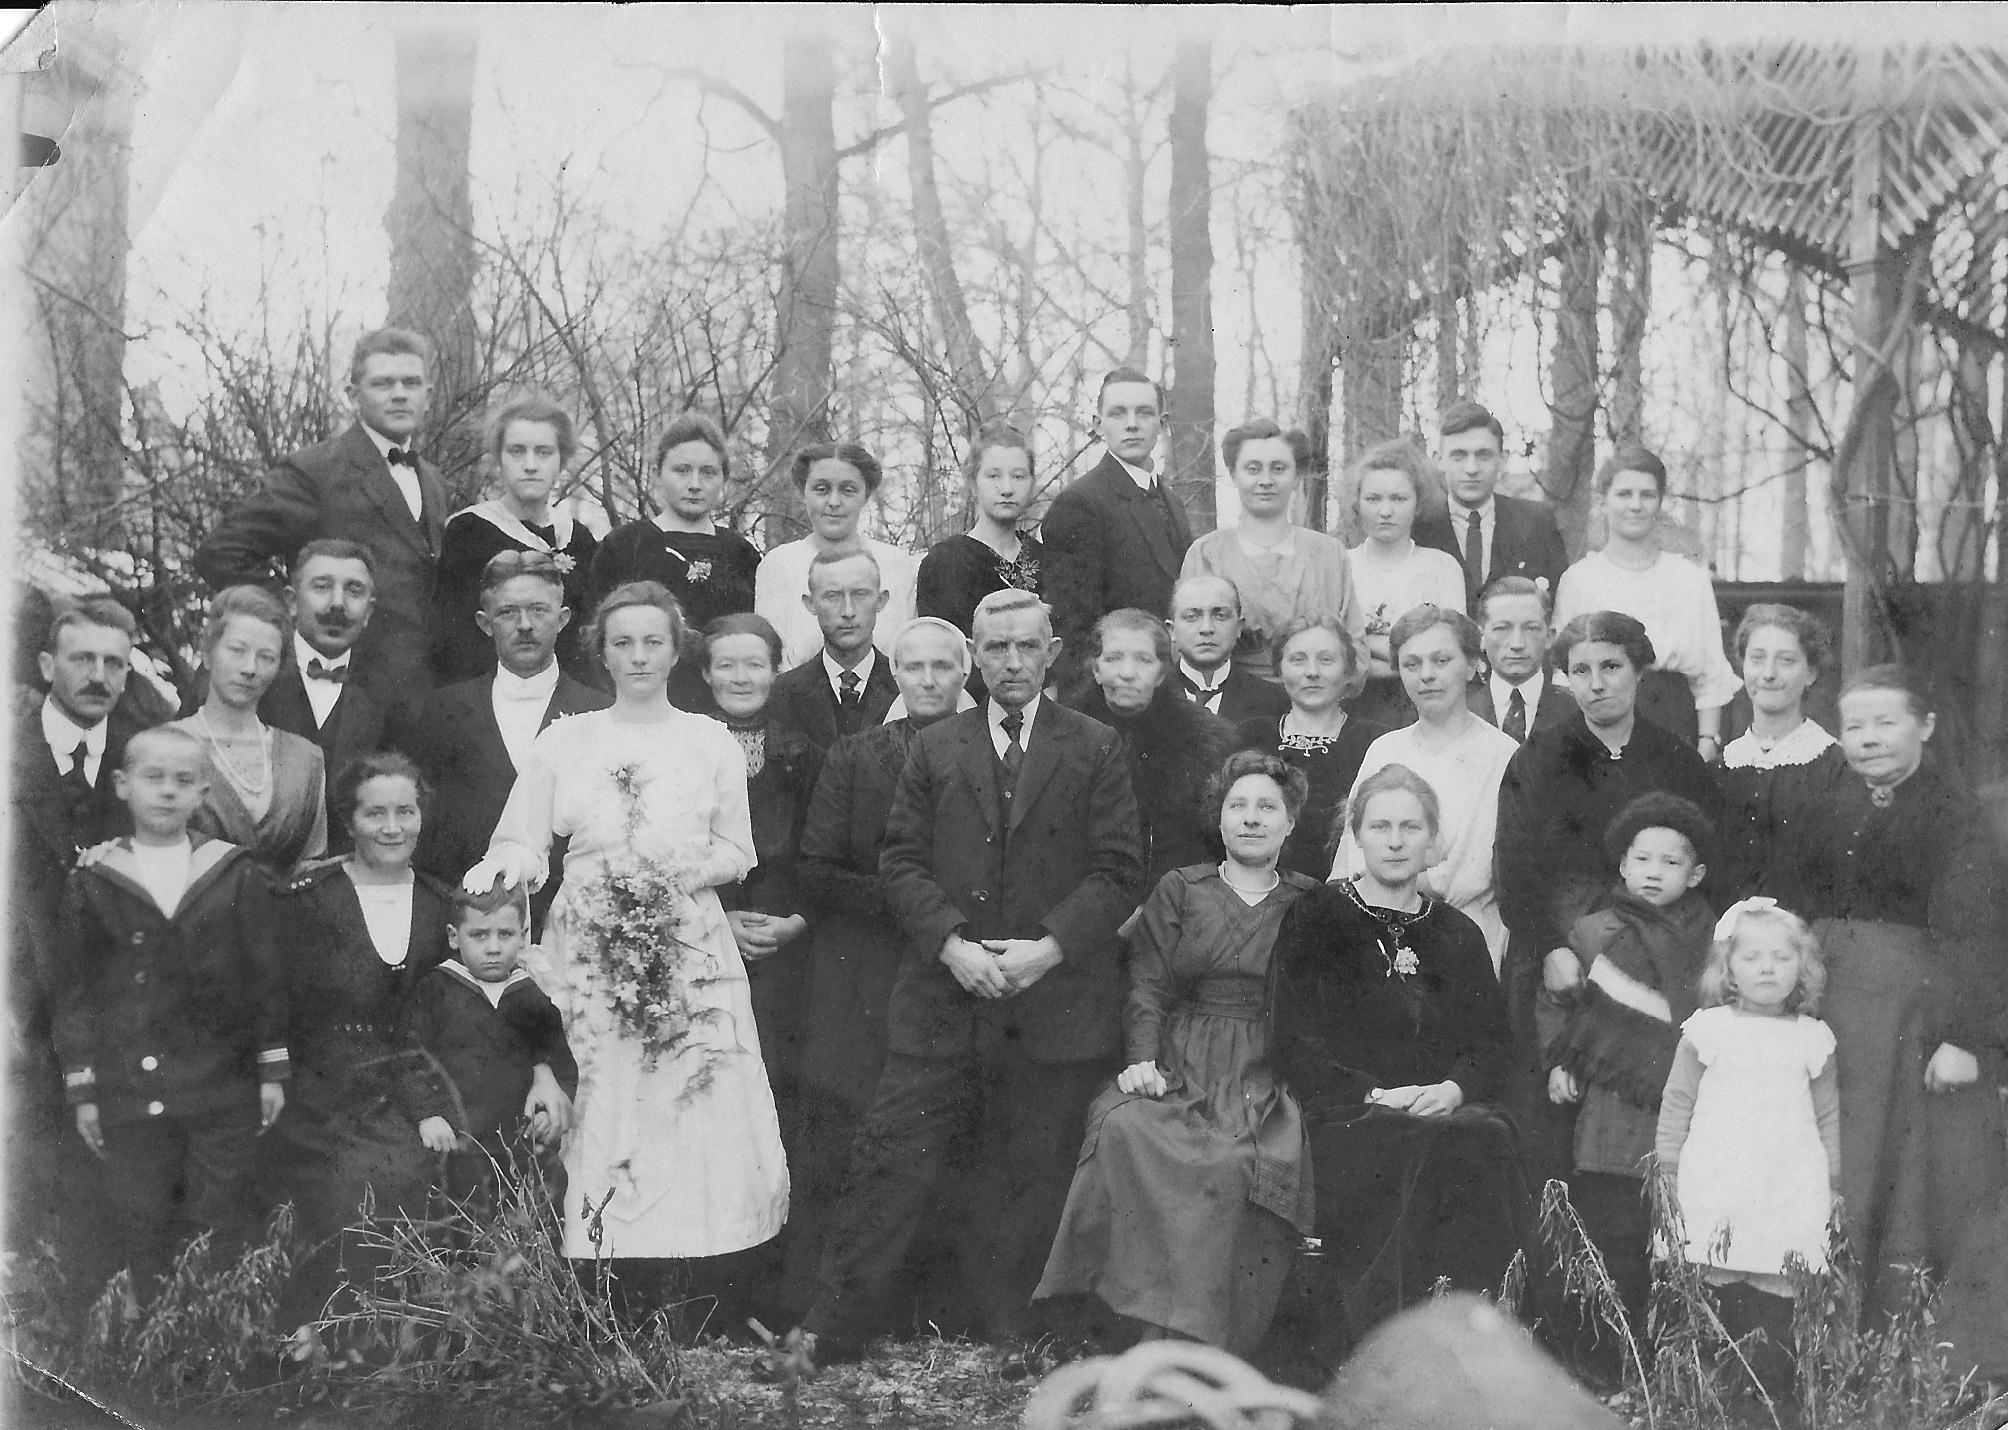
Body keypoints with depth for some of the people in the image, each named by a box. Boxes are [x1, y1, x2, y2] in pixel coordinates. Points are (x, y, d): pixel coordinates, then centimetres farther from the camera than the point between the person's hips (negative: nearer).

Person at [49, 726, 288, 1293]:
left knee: (221, 1238, 6)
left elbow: (266, 976, 4)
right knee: (139, 1238, 5)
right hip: (129, 1098, 0)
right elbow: (72, 992, 5)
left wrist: (273, 1070, 2)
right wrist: (82, 1089, 2)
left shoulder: (235, 875, 1)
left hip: (225, 1095, 0)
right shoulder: (92, 885, 1)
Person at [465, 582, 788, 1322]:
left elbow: (737, 854, 10)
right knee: (602, 1123, -5)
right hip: (590, 960, 0)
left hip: (690, 957, 0)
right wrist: (504, 866, -16)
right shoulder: (564, 741, 10)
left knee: (704, 1122, -8)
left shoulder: (712, 742, 11)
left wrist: (683, 873, -8)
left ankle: (726, 1337, -2)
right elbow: (524, 844, 5)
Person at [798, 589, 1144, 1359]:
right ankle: (823, 1339, 6)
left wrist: (1049, 947, -14)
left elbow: (1118, 872, -1)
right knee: (889, 1168, 0)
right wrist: (952, 944, -11)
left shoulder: (1096, 750, 4)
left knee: (1028, 1187, 6)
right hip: (942, 1000, 1)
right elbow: (902, 862, 5)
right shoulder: (934, 748, 10)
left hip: (1054, 1003, -1)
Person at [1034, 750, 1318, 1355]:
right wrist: (1142, 1059, -10)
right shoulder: (1179, 890, 16)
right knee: (1127, 1131, -31)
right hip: (1180, 1071, 1)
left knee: (1242, 1165, -32)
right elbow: (1148, 987, 7)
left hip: (1271, 1078, -1)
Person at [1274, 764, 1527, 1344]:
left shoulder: (1457, 934, 21)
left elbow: (1491, 1042, 13)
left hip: (1448, 1107, 3)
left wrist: (1454, 1088, -9)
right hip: (1346, 1118, -3)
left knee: (1488, 1141, -31)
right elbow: (1296, 1042, 0)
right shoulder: (1316, 919, 9)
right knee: (1432, 1151, -34)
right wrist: (1376, 1094, -13)